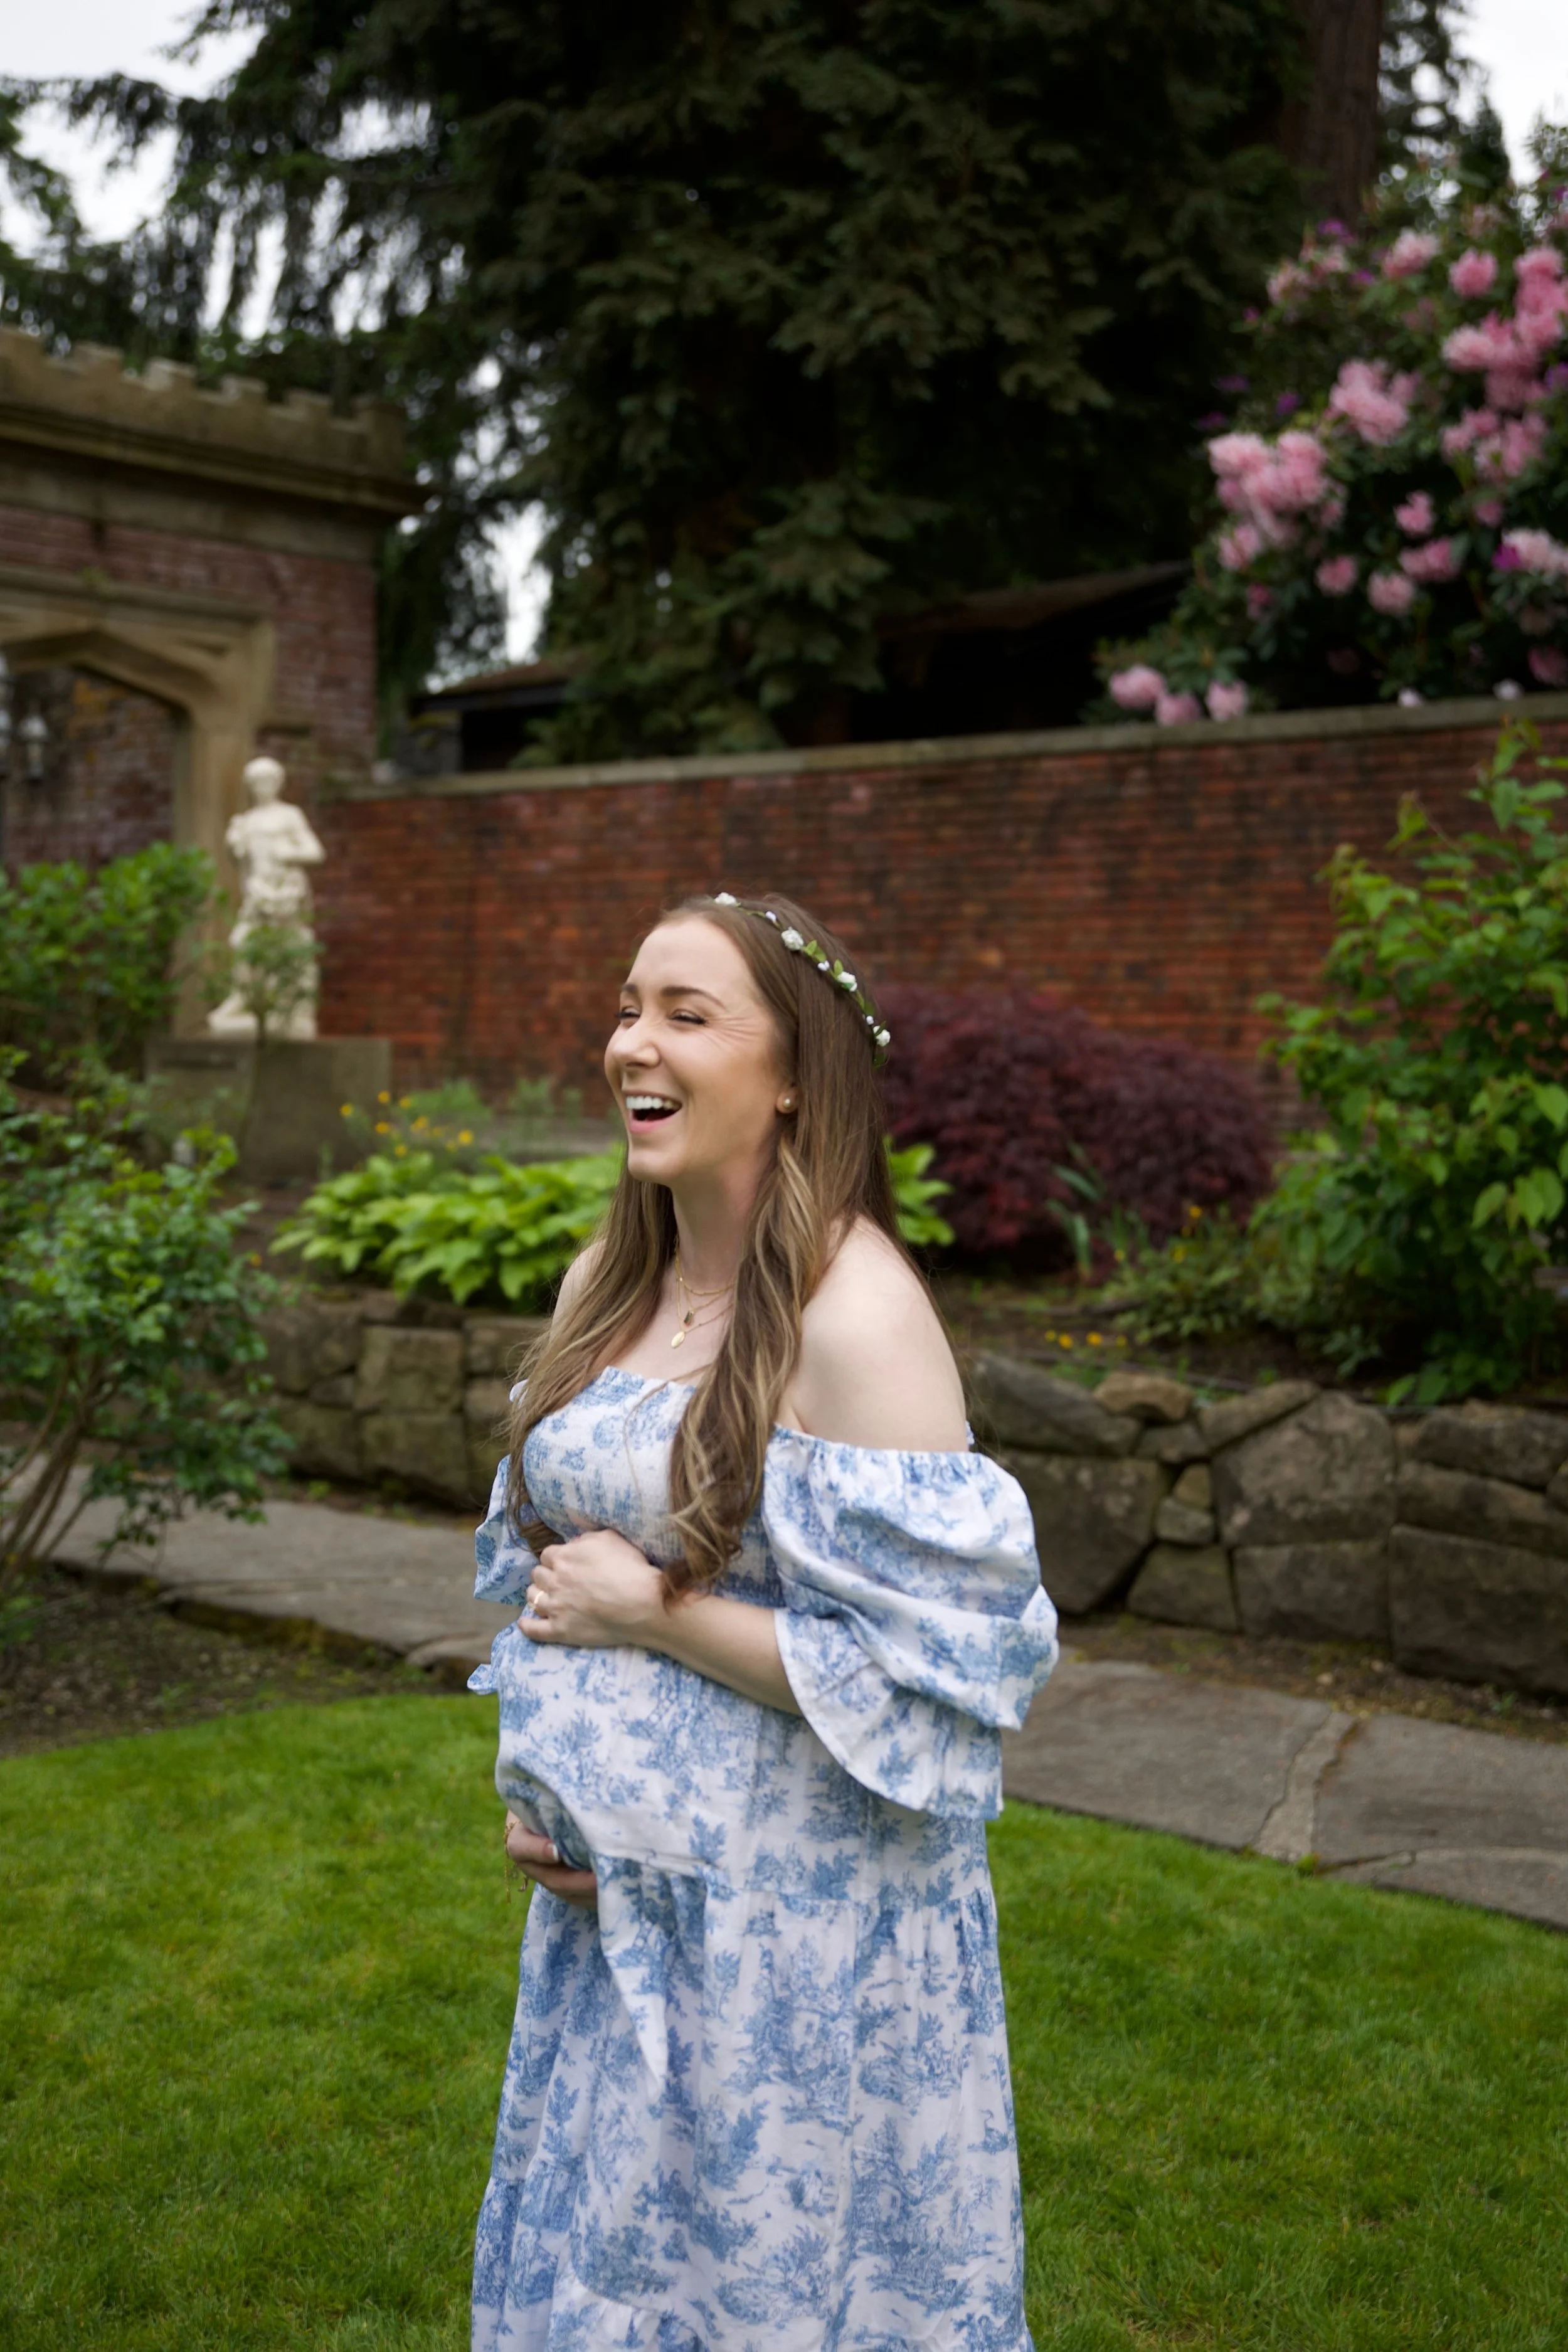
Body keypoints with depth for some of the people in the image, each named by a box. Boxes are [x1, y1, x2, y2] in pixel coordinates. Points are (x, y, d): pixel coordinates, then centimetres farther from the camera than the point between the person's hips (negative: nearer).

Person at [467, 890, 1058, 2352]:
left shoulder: (855, 1315, -21)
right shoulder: (607, 1282, 2)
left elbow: (925, 1665, -23)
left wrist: (652, 1612, -18)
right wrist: (529, 1783, 1)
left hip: (797, 1901, -7)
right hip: (609, 1888, 7)